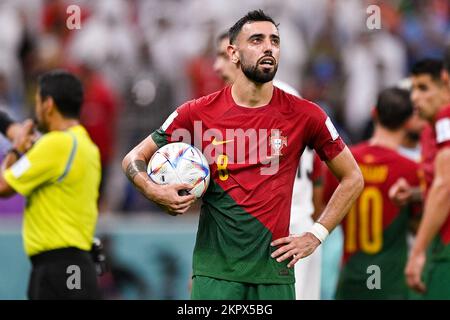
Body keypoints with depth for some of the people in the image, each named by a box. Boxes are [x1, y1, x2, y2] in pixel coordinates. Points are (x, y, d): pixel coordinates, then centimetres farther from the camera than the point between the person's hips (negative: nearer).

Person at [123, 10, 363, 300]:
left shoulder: (304, 115, 1)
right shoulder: (199, 113, 1)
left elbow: (352, 178, 12)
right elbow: (134, 159, 11)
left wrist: (316, 236, 4)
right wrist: (154, 192, -10)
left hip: (274, 270, 1)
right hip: (214, 271, -1)